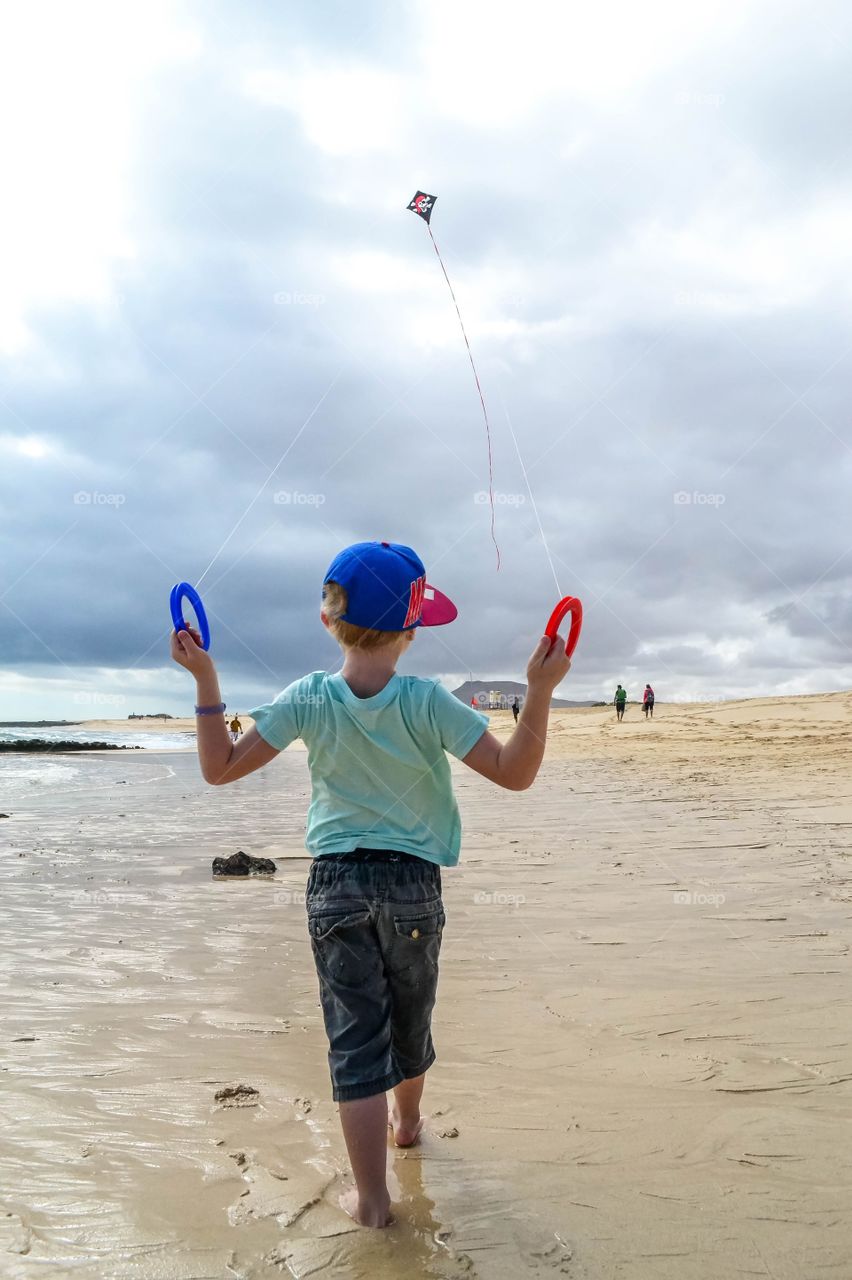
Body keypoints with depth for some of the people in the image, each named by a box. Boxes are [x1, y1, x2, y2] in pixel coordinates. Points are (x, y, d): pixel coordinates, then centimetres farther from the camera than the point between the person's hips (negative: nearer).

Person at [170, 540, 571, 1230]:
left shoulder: (308, 699, -10)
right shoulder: (427, 702, -16)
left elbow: (221, 767, -5)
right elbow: (514, 773, -18)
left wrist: (205, 679, -4)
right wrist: (540, 689, -20)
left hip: (336, 886, 0)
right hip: (413, 885, 1)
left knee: (356, 1033, 6)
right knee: (410, 1017, 24)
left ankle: (373, 1197, 8)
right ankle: (408, 1120, 50)